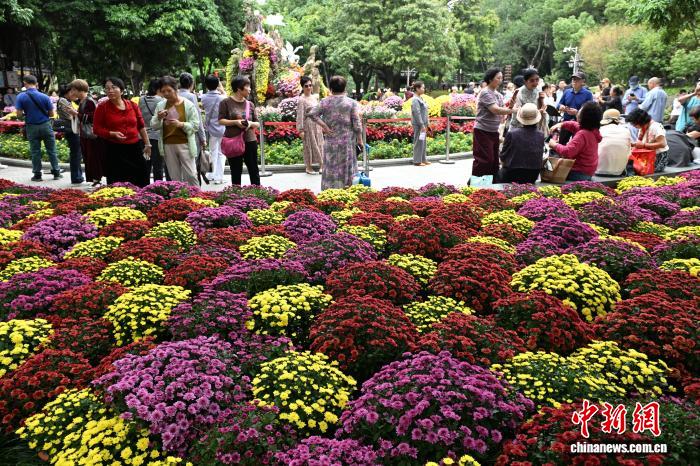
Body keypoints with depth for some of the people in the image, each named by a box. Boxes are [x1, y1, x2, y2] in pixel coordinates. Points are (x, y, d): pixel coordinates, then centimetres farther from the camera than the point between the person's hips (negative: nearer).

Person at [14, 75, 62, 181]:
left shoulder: (21, 97, -7)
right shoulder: (44, 97, -7)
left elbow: (19, 114, -8)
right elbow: (51, 114, -3)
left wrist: (27, 113, 12)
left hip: (31, 127, 0)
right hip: (45, 125, 0)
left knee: (35, 151, 9)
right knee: (51, 150, 8)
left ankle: (37, 174, 13)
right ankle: (56, 172, 11)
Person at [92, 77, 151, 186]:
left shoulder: (132, 105, 6)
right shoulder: (102, 108, -1)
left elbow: (141, 126, 13)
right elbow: (97, 129, -1)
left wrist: (147, 144, 12)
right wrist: (112, 134, -17)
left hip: (135, 148, 3)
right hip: (114, 150, -2)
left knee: (140, 183, 6)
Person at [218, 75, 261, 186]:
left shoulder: (249, 104, 10)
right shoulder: (226, 102, -1)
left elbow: (257, 124, 11)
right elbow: (221, 121, -4)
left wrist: (251, 124, -11)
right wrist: (235, 122, -18)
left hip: (250, 141, 3)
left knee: (254, 171, 3)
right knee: (236, 172, 5)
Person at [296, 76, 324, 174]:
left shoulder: (315, 97, 8)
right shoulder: (302, 100, -12)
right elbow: (300, 115, -14)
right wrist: (301, 130, -17)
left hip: (317, 124, 7)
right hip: (308, 124, -7)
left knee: (319, 144, 10)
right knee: (309, 145, 2)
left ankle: (322, 165, 19)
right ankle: (309, 167, 13)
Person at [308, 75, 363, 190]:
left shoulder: (325, 102, 0)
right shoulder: (351, 103, -4)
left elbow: (312, 114, -9)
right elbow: (356, 124, -7)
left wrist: (324, 126, -7)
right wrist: (359, 139, 1)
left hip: (330, 139, 1)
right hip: (347, 140, -1)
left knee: (331, 166, 8)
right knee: (346, 166, 8)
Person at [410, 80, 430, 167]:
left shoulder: (420, 98, 14)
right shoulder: (415, 100, -16)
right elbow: (417, 113, -20)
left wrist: (426, 123, 15)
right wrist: (422, 125, -21)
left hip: (423, 124, 10)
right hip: (418, 124, -10)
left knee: (424, 142, 14)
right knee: (419, 142, -4)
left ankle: (423, 159, 22)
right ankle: (417, 161, 3)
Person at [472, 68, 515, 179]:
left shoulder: (498, 95, 14)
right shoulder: (485, 93, -13)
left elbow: (503, 110, 8)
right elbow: (495, 110, -24)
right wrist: (514, 110, -26)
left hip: (494, 131, 8)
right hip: (483, 131, -8)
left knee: (494, 159, 9)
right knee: (484, 159, -9)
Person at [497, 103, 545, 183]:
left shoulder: (512, 133, -17)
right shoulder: (541, 135, -9)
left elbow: (503, 156, -5)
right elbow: (539, 157, 4)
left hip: (512, 176, -3)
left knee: (499, 173, 27)